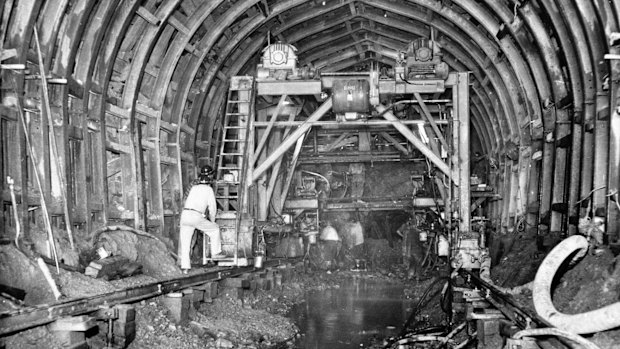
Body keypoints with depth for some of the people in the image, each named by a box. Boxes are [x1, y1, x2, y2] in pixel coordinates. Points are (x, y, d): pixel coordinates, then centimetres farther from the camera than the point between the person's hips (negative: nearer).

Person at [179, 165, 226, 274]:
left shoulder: (193, 187, 22)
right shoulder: (208, 189, 7)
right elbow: (212, 208, 10)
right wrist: (212, 221, 28)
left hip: (184, 215, 5)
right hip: (196, 216, -5)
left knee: (184, 242, 8)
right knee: (215, 229, 18)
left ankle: (185, 267, 6)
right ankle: (216, 253, 24)